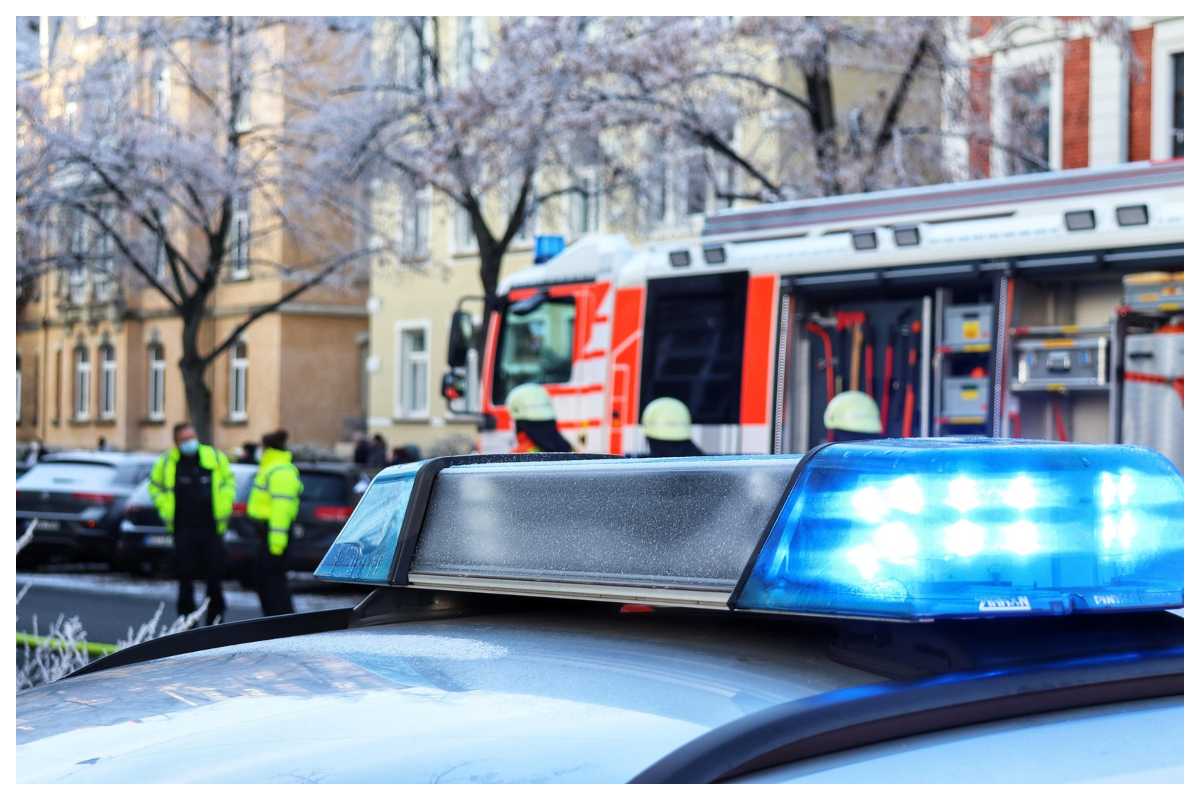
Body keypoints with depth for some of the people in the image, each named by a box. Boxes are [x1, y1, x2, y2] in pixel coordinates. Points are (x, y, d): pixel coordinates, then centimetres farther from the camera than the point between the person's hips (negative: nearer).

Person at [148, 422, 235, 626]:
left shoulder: (215, 457, 0)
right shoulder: (166, 462, 2)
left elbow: (229, 480, 15)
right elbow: (155, 486, 18)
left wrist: (225, 506, 6)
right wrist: (165, 508, 7)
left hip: (212, 528, 0)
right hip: (184, 530, 0)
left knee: (214, 579, 4)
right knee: (185, 580, 2)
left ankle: (214, 623, 16)